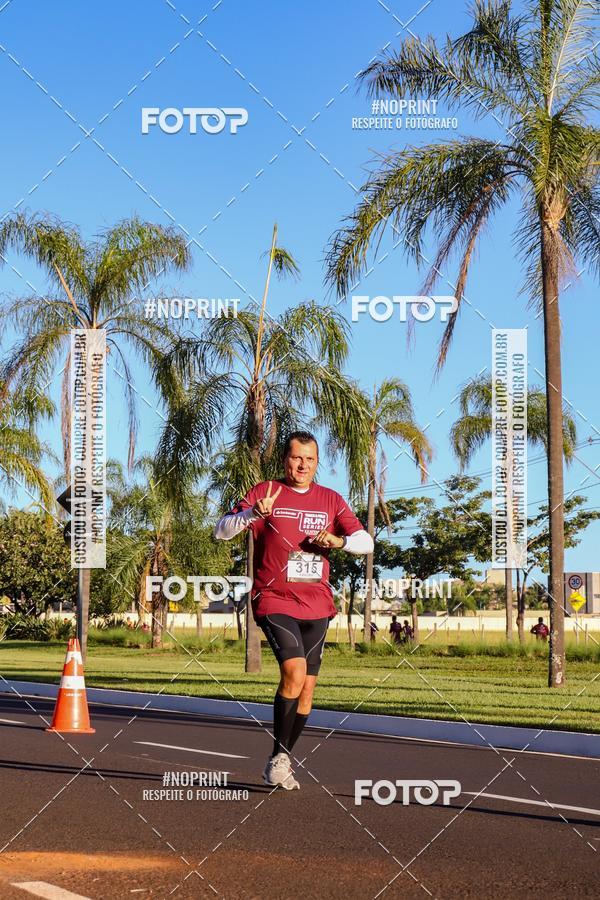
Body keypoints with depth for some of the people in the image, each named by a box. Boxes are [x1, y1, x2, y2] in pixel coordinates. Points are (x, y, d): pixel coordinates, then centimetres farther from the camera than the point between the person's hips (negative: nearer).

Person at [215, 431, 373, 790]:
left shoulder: (331, 500, 11)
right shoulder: (266, 493, 1)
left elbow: (366, 542, 8)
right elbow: (222, 531, -7)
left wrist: (339, 540, -14)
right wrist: (253, 512, -25)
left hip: (316, 605, 5)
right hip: (275, 601, -4)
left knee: (307, 687, 4)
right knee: (294, 672, -23)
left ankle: (281, 762, 19)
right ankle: (279, 756, -9)